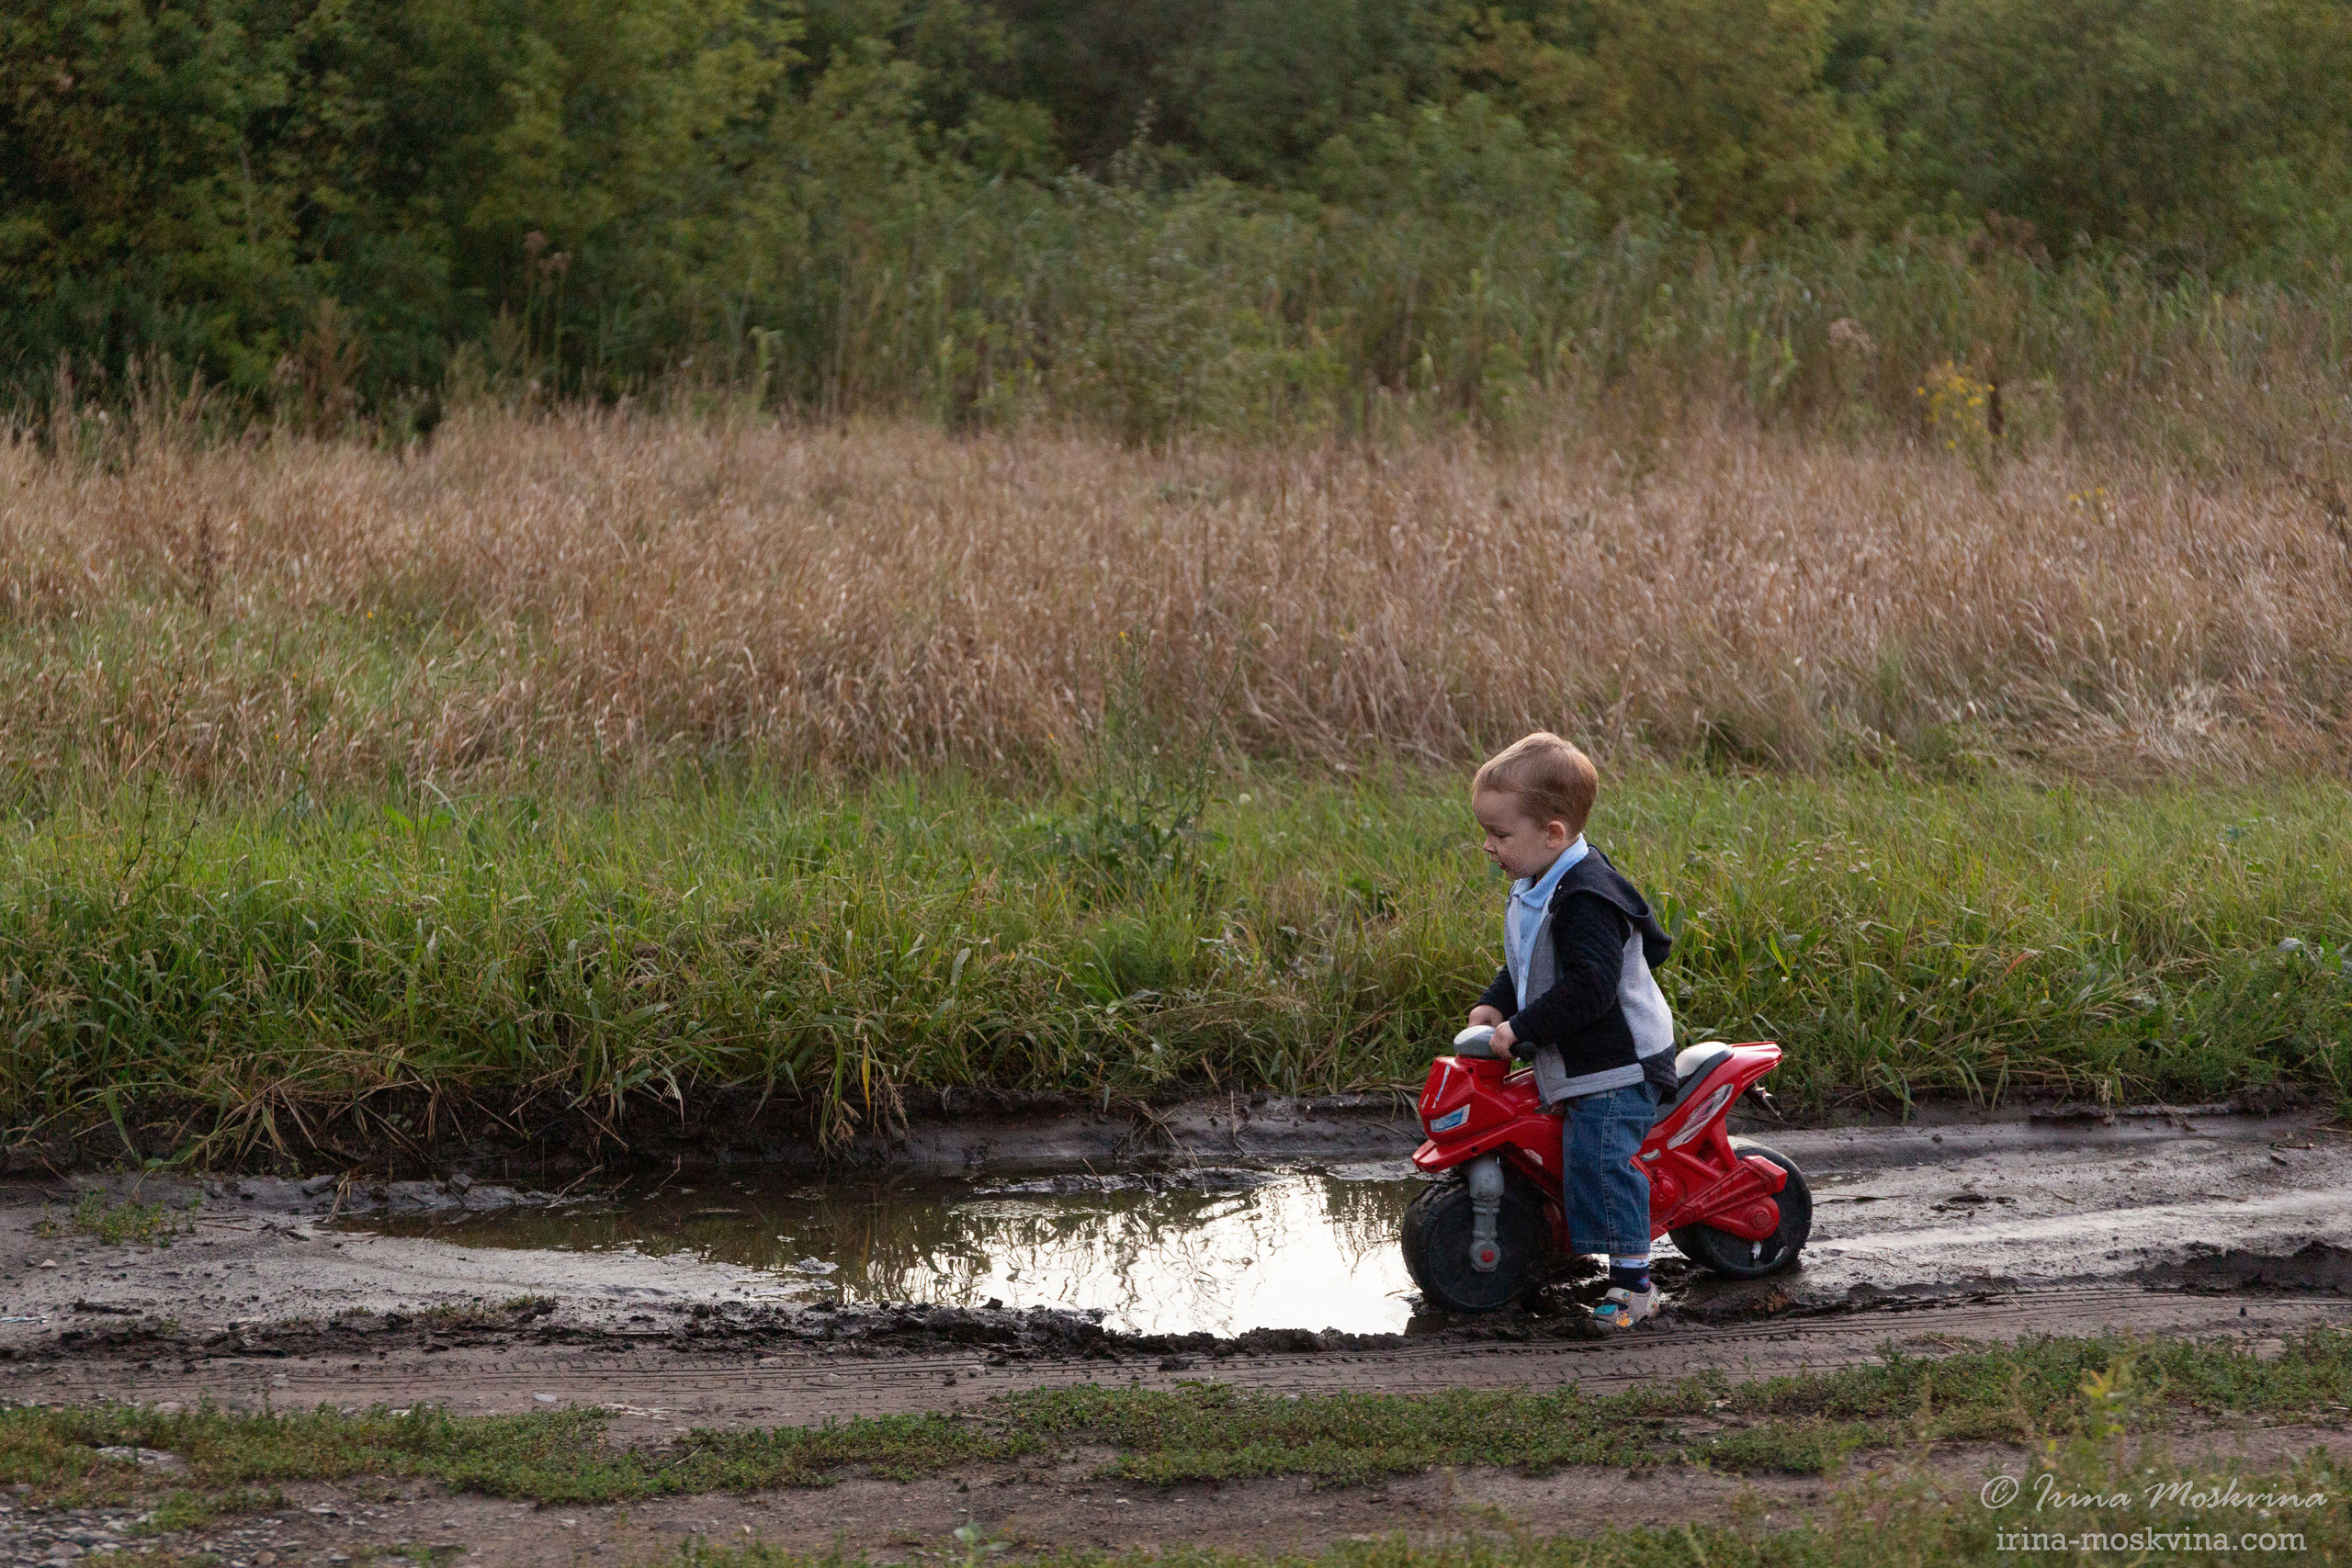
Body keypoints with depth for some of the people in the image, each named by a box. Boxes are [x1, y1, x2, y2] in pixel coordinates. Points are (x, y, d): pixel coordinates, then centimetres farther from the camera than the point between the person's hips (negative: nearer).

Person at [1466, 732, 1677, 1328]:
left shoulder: (1586, 899, -24)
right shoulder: (1535, 888, 9)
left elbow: (1590, 987, -30)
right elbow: (1526, 965, 24)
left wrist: (1522, 1028, -27)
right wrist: (1495, 1005, 8)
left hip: (1618, 1065, -10)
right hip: (1578, 1063, 10)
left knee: (1599, 1159, -15)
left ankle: (1633, 1281, -9)